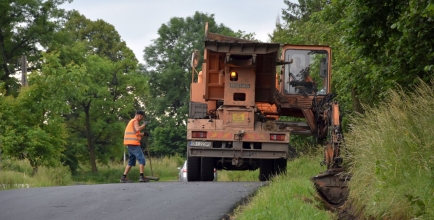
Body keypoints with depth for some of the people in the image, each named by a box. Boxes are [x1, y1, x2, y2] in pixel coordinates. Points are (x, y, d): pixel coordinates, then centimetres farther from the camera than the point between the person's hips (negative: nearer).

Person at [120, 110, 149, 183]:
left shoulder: (131, 121, 25)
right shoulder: (135, 121, -5)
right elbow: (137, 129, -24)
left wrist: (143, 134, 16)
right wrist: (144, 125, -11)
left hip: (130, 144, 10)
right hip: (134, 144, -10)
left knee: (131, 161, 12)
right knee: (141, 159, -11)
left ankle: (123, 177, 8)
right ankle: (142, 176, -19)